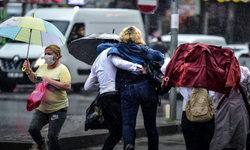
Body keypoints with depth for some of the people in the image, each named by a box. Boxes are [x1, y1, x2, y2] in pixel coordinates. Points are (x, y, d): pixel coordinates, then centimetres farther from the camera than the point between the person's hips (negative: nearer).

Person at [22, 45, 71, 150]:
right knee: (33, 129, -6)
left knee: (52, 136, -10)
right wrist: (28, 70, 10)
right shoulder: (42, 67, 11)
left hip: (58, 109, -6)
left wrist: (49, 80, -22)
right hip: (41, 107, 6)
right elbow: (34, 79, 29)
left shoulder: (62, 69, -10)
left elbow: (67, 86, -23)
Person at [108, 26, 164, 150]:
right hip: (147, 88, 1)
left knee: (127, 122, -6)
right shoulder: (143, 49, 12)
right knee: (150, 124, 12)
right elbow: (159, 56, 3)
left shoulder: (118, 48, 11)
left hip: (127, 90, -1)